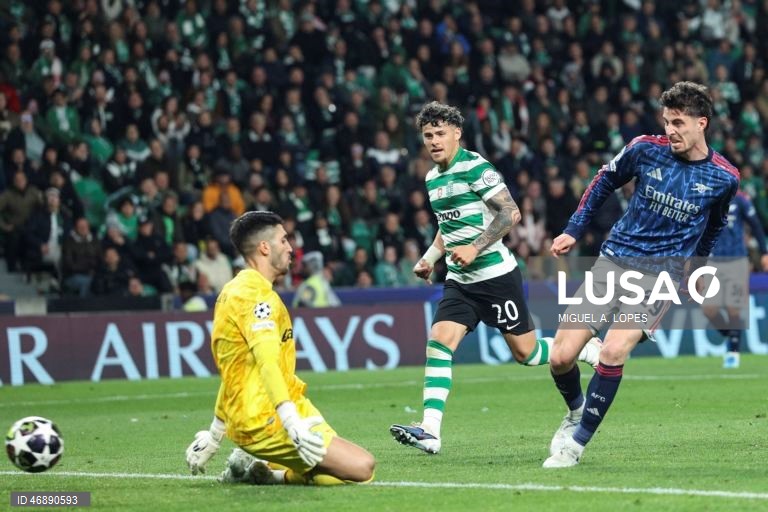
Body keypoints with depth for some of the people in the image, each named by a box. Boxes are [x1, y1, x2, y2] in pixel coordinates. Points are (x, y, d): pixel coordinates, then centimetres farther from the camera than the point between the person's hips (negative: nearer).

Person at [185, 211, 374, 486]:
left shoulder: (232, 292, 20)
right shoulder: (255, 293, -12)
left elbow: (233, 372, 27)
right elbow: (267, 363, -26)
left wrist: (214, 435, 32)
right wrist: (294, 424, -35)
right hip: (268, 421, -10)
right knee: (362, 468, -19)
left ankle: (254, 467, 4)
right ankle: (265, 472, -10)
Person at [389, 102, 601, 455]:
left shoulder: (476, 167, -12)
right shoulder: (433, 178, 13)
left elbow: (510, 213, -16)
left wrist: (474, 248, -21)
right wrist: (430, 258, 15)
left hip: (495, 273, -7)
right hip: (459, 280, 7)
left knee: (524, 352, 1)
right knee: (438, 343, -11)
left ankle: (589, 350, 27)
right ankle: (429, 431, -17)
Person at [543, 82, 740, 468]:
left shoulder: (723, 178, -4)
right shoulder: (646, 149, -5)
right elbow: (605, 181, 14)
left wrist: (695, 267, 27)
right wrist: (574, 230, 12)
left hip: (661, 276, -2)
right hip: (613, 260, 2)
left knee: (613, 352, -25)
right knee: (560, 358, -7)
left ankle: (577, 441, -8)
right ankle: (576, 410, 26)